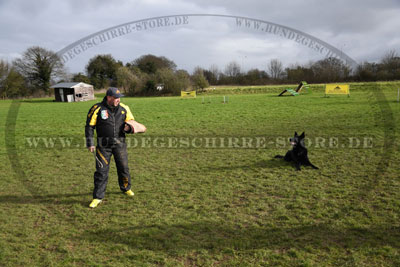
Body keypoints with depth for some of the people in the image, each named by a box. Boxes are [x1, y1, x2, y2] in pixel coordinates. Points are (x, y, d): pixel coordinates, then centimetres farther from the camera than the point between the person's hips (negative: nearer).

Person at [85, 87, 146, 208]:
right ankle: (98, 197, 12)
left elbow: (131, 122, 14)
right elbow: (89, 127, -3)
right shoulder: (97, 109, -7)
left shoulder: (124, 108, 2)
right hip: (103, 145, -2)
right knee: (101, 171, 0)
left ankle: (126, 188, 36)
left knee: (123, 167, 11)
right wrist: (90, 144, -7)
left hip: (119, 143, 3)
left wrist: (129, 127, -10)